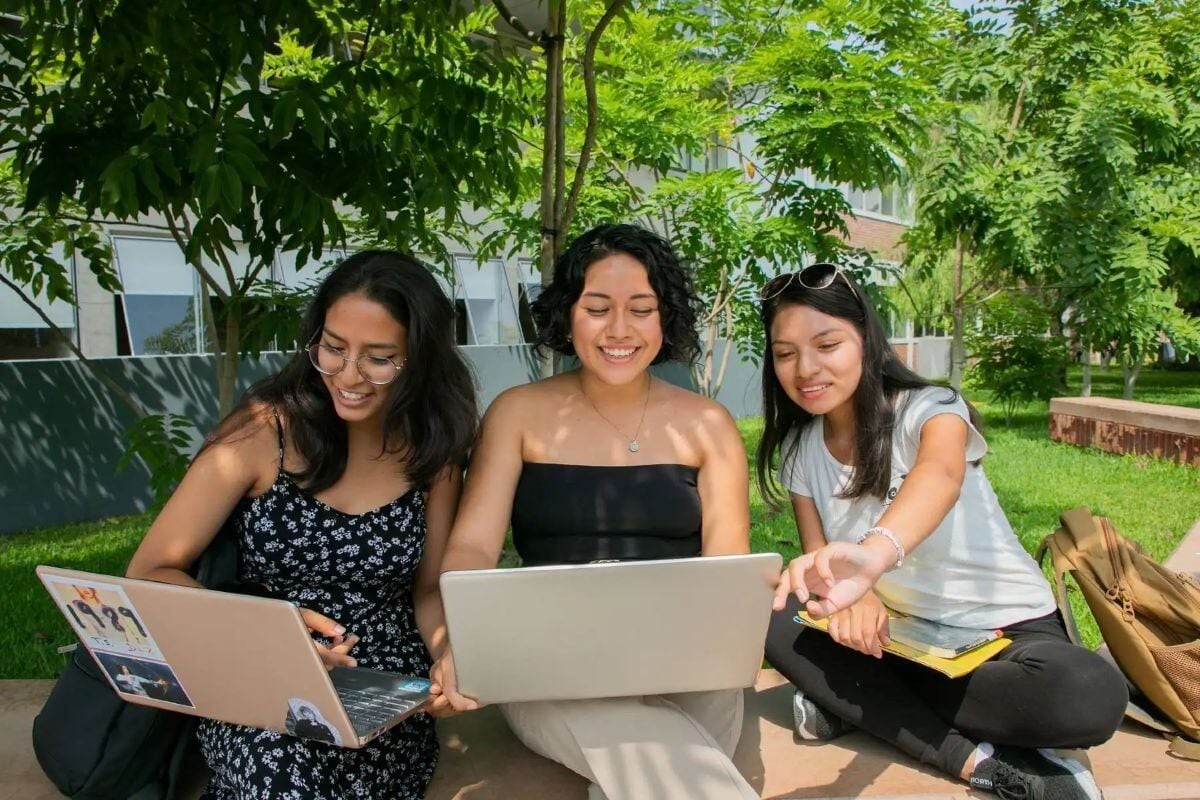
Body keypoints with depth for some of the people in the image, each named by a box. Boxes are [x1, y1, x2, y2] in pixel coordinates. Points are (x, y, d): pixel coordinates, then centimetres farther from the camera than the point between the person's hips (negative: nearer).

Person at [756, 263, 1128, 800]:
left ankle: (854, 701, -17)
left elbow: (940, 474, -43)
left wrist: (875, 552, -66)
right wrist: (852, 593, -28)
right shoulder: (799, 449, -2)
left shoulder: (928, 409, -18)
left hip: (1003, 630, -4)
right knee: (768, 615, -21)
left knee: (1089, 696, -34)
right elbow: (819, 558, -2)